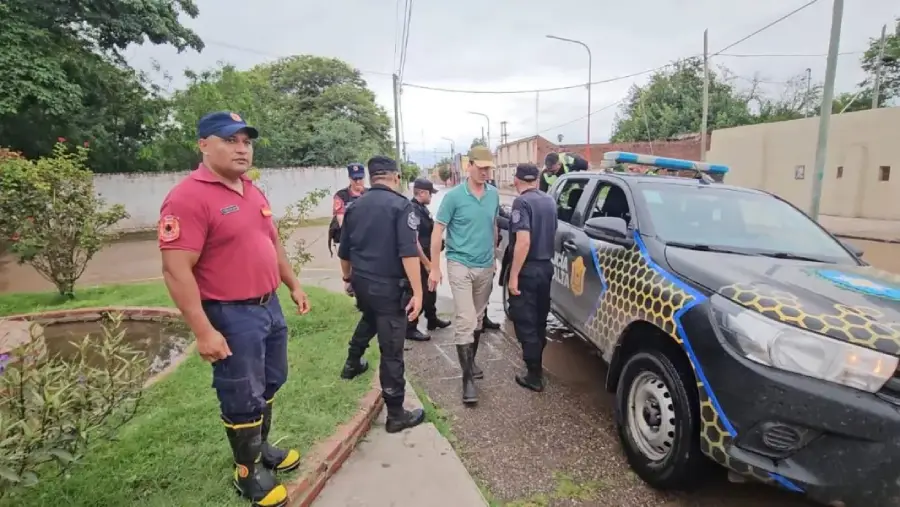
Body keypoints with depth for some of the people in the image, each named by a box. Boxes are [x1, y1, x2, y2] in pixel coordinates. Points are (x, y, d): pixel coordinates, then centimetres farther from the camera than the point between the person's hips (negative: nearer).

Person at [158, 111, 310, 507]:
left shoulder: (253, 191, 9)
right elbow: (176, 271, -21)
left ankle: (262, 446, 45)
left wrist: (293, 286, 18)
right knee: (243, 399, 8)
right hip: (231, 316, -8)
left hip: (269, 306, 9)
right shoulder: (188, 197, -17)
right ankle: (248, 471, 30)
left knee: (269, 385, 22)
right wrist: (204, 332, -22)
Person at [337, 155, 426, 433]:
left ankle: (352, 364, 55)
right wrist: (417, 292, -19)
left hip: (362, 282, 7)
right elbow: (408, 252, -22)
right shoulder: (401, 205, -13)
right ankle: (396, 415, 13)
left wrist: (348, 278, 29)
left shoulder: (355, 206, 6)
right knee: (392, 351, 2)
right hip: (389, 286, -6)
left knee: (368, 320, 36)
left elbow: (344, 250, 14)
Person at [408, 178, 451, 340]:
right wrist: (426, 262, -23)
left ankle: (432, 320, 37)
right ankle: (411, 329, 10)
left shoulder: (423, 208, 11)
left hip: (427, 257, 10)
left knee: (430, 290, 21)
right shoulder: (413, 210, -20)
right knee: (419, 293, -2)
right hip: (419, 260, -10)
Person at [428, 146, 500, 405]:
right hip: (460, 265, -5)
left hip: (485, 267, 5)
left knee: (478, 319, 16)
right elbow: (438, 231, -8)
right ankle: (467, 378, 0)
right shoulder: (454, 196, -11)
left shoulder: (494, 194, 3)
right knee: (465, 321, -9)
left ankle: (471, 362, 35)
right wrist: (434, 268, -11)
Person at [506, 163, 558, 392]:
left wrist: (513, 276, -21)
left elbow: (523, 241, -24)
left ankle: (534, 376, 5)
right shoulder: (549, 201, 9)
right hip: (546, 266, 8)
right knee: (539, 320, 20)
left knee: (526, 323, 0)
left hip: (528, 269, -8)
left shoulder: (522, 202, -15)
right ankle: (536, 365, 35)